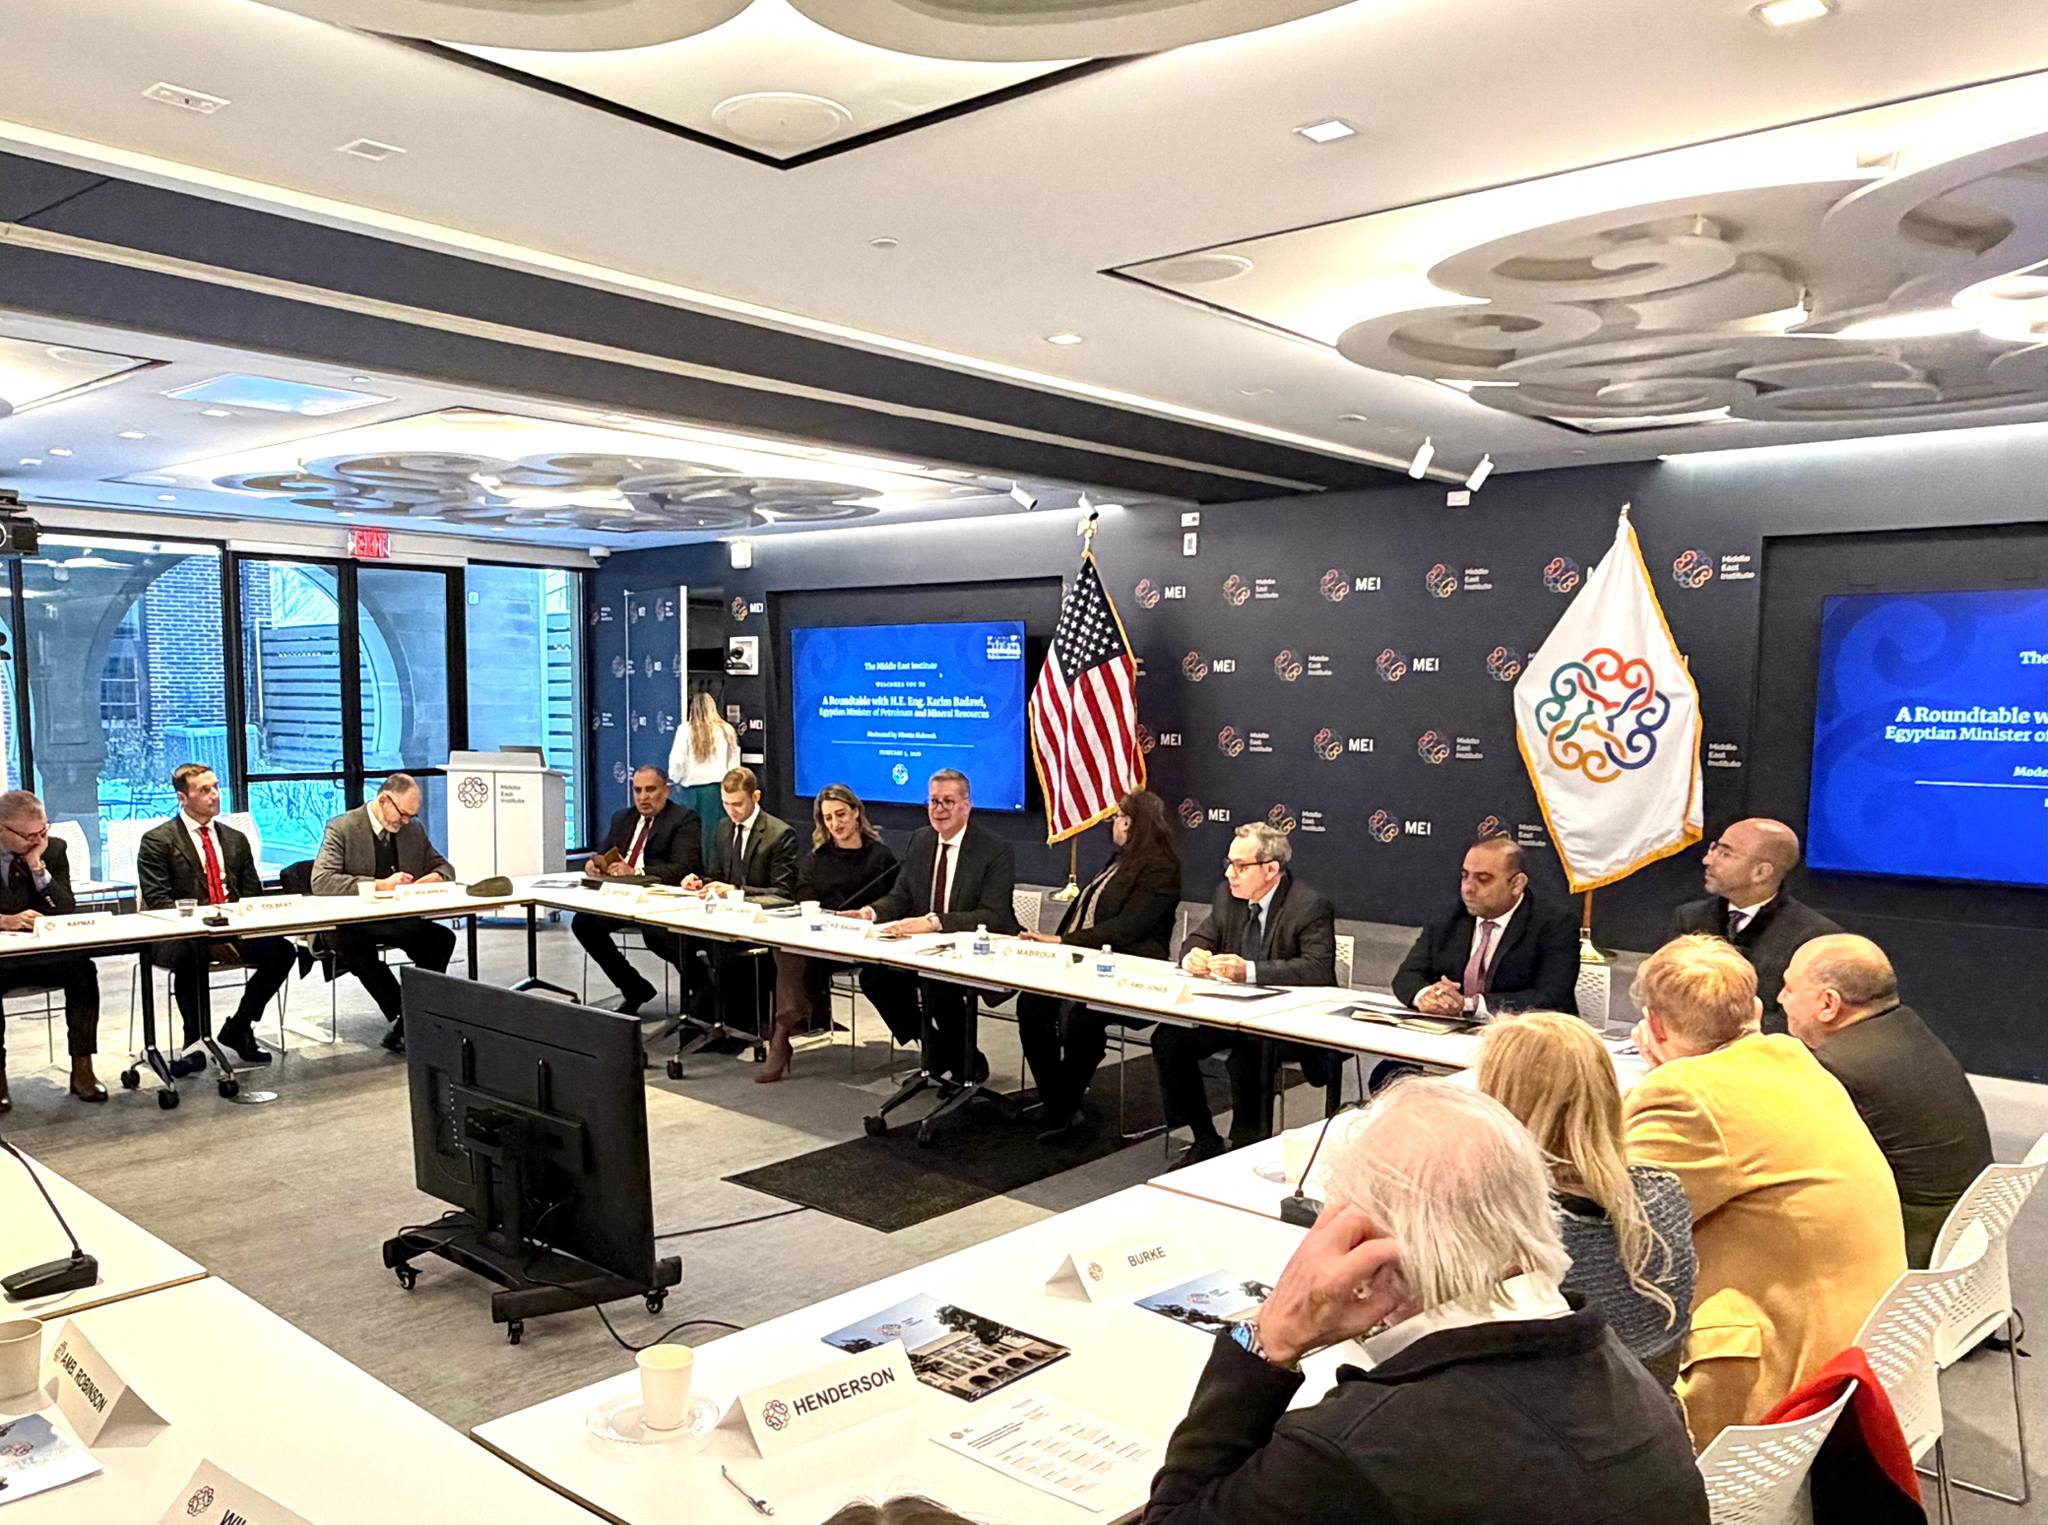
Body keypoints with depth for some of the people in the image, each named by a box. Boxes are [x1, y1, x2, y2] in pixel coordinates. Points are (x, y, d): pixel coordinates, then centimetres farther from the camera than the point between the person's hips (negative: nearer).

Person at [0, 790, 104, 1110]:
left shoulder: (53, 849, 3)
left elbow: (66, 913, -2)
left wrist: (38, 867, -13)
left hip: (43, 954, 3)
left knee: (83, 970, -26)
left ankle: (82, 1069, -17)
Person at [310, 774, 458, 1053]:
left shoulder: (414, 829, 9)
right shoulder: (342, 828, -7)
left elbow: (445, 867, 20)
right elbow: (321, 882, -19)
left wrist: (436, 877, -7)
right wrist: (380, 885, -26)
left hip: (400, 920, 4)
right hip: (354, 923, -4)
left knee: (443, 937, -25)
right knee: (355, 947, -38)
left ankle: (404, 1026, -20)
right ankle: (402, 1017, -24)